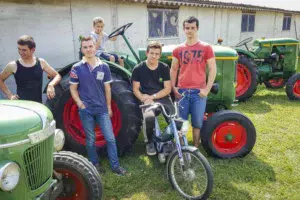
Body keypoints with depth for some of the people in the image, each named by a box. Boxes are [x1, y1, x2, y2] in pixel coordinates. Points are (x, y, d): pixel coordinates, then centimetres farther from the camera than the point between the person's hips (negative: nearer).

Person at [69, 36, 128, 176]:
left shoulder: (104, 67, 2)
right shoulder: (77, 68, -3)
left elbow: (107, 89, 7)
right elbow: (73, 89, 2)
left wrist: (109, 107, 8)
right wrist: (80, 104, -10)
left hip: (102, 109, 1)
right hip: (86, 110, -1)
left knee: (110, 138, 2)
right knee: (90, 139, 11)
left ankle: (115, 166, 13)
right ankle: (95, 164, 29)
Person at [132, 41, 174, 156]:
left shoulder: (164, 68, 5)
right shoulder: (138, 69, 2)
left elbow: (167, 89, 0)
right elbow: (135, 89, 3)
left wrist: (152, 96, -11)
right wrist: (143, 98, -16)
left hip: (163, 98, 2)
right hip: (147, 100, -1)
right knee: (149, 118, -34)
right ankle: (149, 142, -3)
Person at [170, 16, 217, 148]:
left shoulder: (206, 48, 1)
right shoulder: (178, 49, 8)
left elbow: (213, 69, 0)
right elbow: (173, 69, 14)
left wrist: (207, 89, -8)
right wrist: (173, 87, 3)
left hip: (199, 92, -2)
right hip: (182, 91, 2)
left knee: (197, 122, 6)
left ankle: (196, 147, 21)